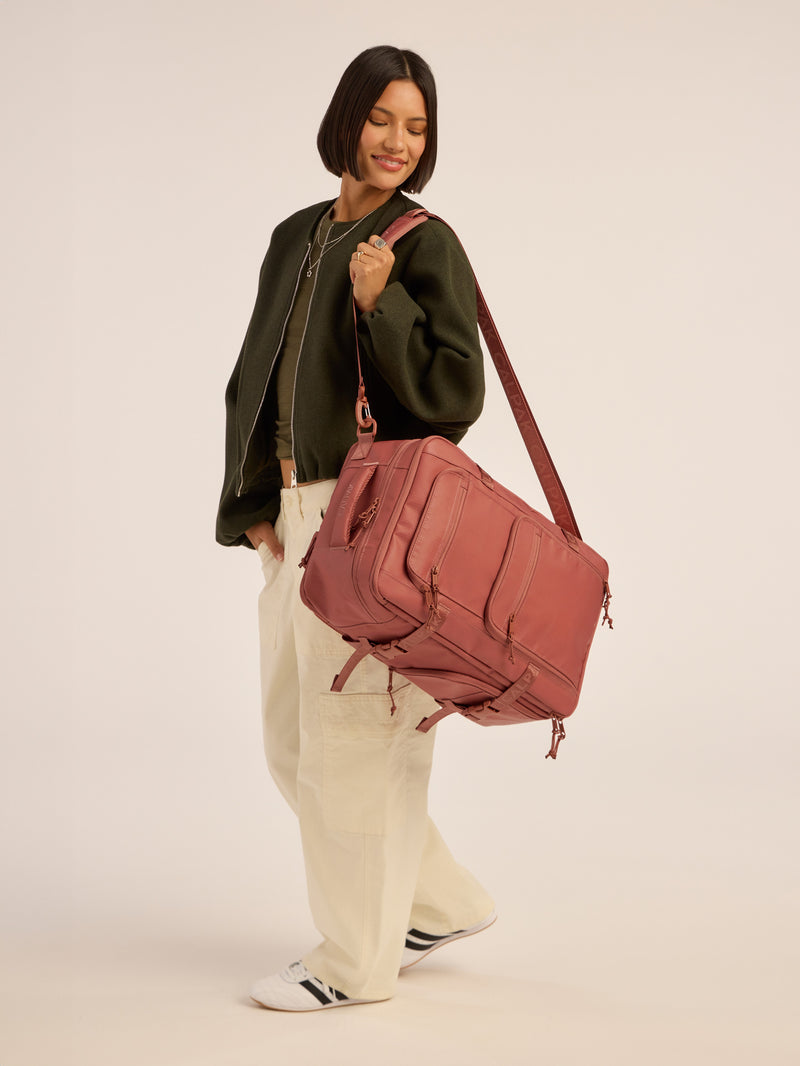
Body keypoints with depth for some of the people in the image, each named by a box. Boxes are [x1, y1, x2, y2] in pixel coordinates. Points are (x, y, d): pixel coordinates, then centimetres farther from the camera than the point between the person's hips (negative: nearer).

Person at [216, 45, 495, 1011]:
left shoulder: (425, 244, -6)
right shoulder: (297, 239, 14)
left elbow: (455, 394, -12)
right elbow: (254, 380, 16)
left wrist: (380, 305, -22)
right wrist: (253, 505, 8)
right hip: (297, 513, 8)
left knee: (352, 734, -2)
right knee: (293, 741, 14)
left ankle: (358, 959, 12)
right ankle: (442, 904, 27)